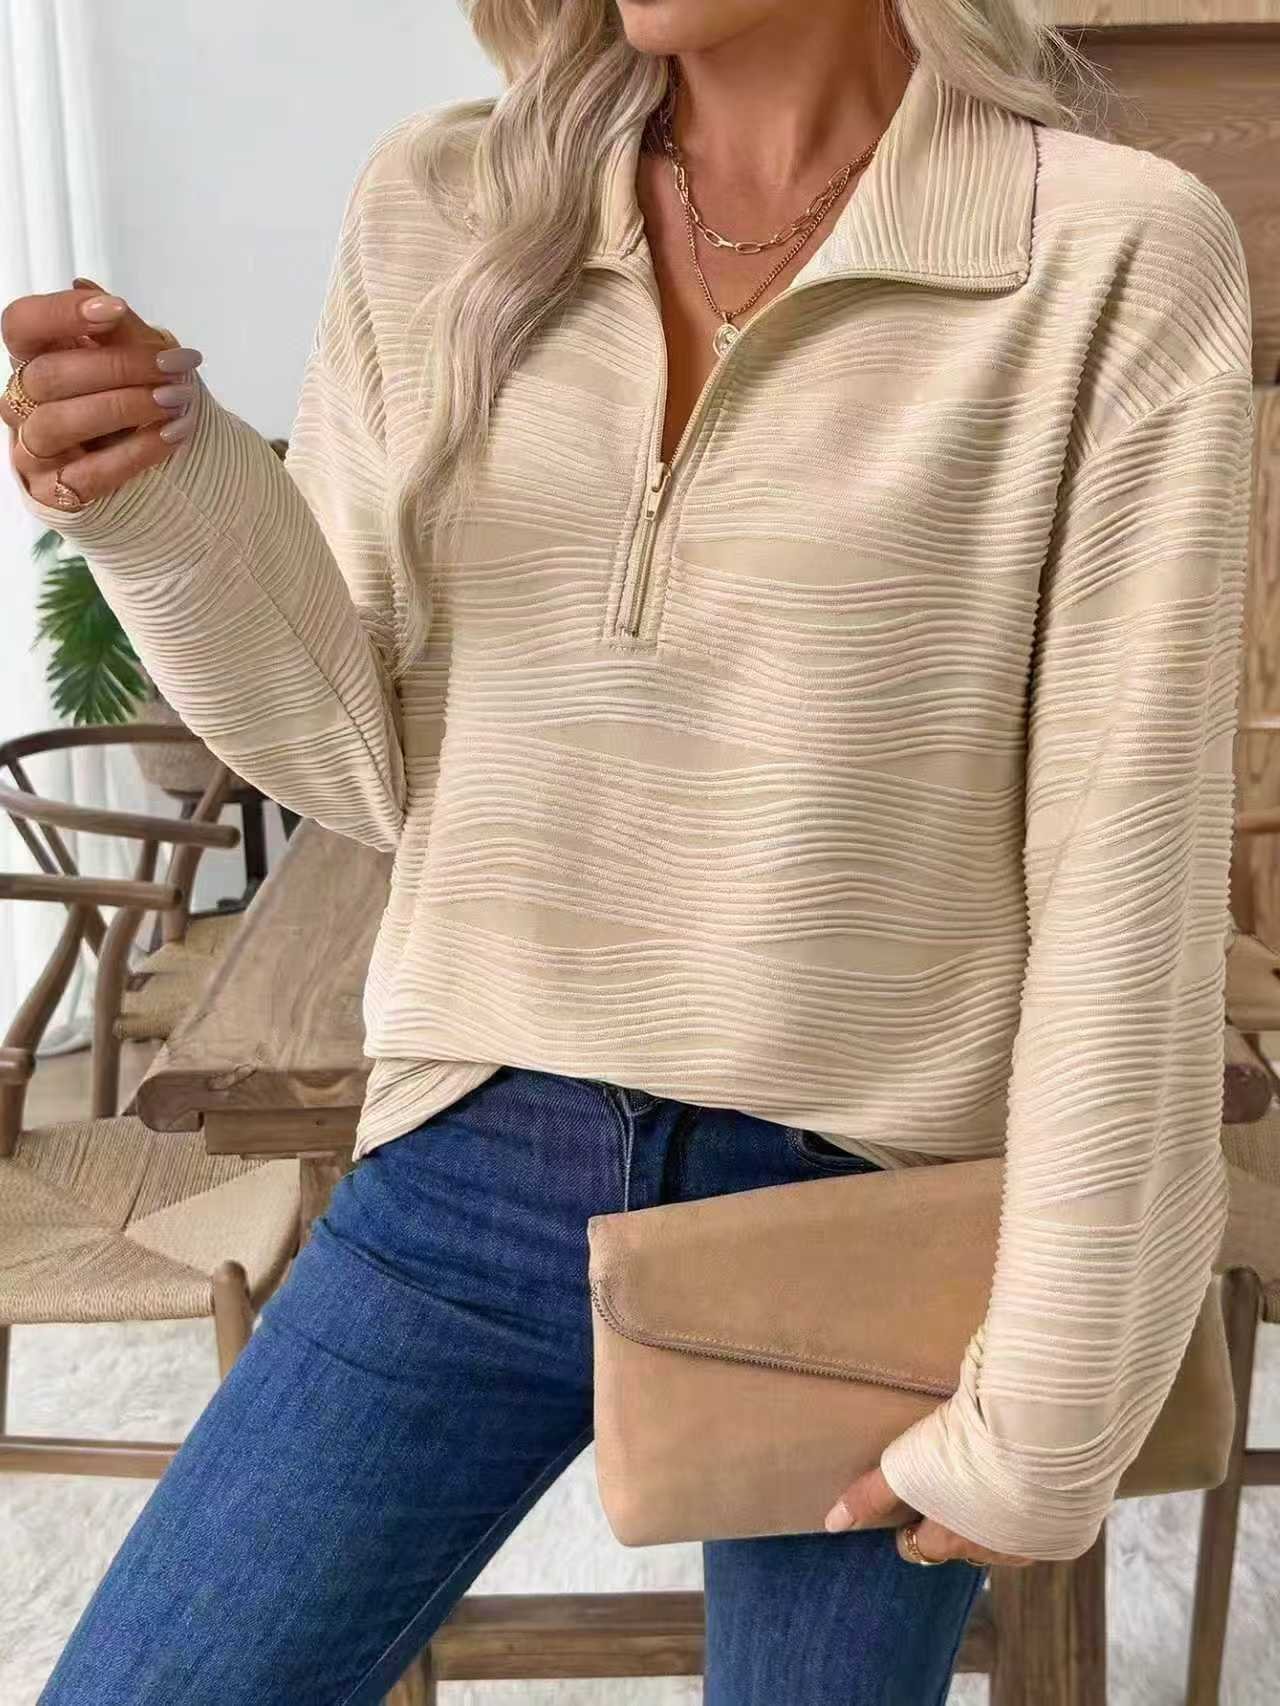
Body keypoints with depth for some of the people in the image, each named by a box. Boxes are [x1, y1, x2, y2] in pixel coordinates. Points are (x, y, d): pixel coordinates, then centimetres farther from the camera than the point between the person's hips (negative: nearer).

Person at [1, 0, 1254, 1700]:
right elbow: (372, 762, 2)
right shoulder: (438, 218, -1)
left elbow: (1123, 877, -11)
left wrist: (1048, 1394, -7)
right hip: (470, 1180, 3)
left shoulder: (1115, 256, -12)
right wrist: (170, 505, -15)